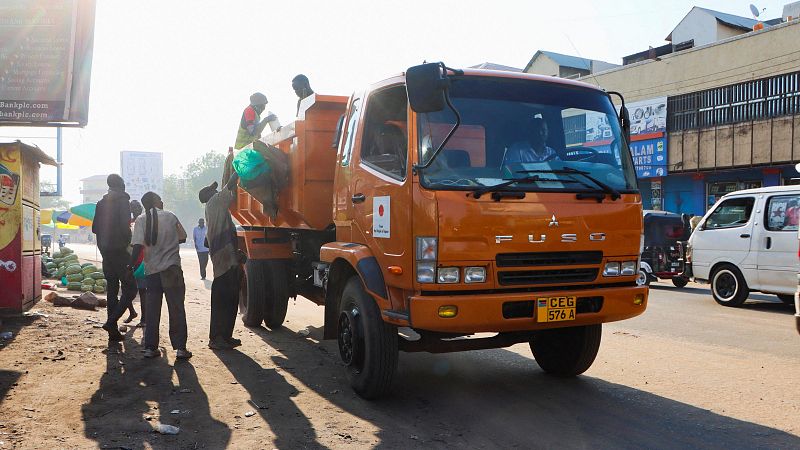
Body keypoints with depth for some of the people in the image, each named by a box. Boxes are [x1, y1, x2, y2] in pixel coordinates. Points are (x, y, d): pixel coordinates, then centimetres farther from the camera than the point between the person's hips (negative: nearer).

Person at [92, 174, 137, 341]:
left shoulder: (101, 203, 11)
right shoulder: (122, 201, -9)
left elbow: (94, 228, 12)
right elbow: (125, 226, -18)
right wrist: (128, 242, -3)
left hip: (105, 251, 7)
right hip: (119, 251, -7)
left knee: (112, 289, 11)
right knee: (130, 289, -2)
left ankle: (113, 330, 12)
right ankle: (111, 321, -17)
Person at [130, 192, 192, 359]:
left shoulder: (141, 219, 0)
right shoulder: (170, 216, 2)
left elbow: (138, 246, -10)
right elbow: (182, 237, 14)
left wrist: (131, 265, -2)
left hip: (152, 270, 1)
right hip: (172, 269, -1)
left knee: (152, 312, 10)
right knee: (177, 310, 2)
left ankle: (150, 348, 12)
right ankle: (180, 348, -1)